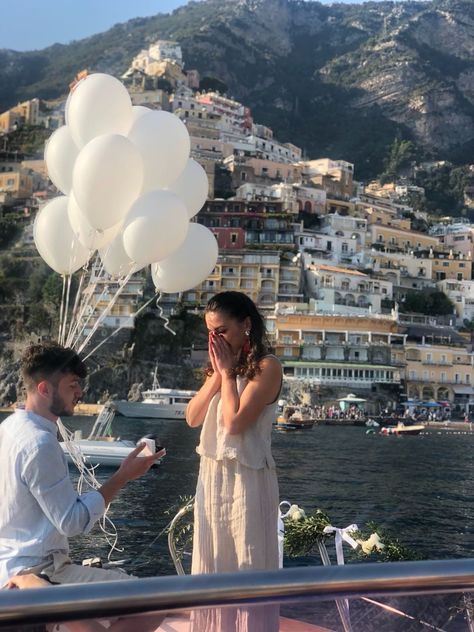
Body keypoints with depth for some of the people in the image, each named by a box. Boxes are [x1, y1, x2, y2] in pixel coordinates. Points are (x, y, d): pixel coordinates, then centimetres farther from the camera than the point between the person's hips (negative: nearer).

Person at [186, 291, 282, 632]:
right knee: (214, 564, 14)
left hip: (246, 478, -8)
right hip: (211, 474, 8)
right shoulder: (221, 364, 11)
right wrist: (217, 374, -4)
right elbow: (193, 417, 5)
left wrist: (228, 372, -12)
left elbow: (235, 422, -22)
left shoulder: (267, 366, -13)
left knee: (247, 566, 2)